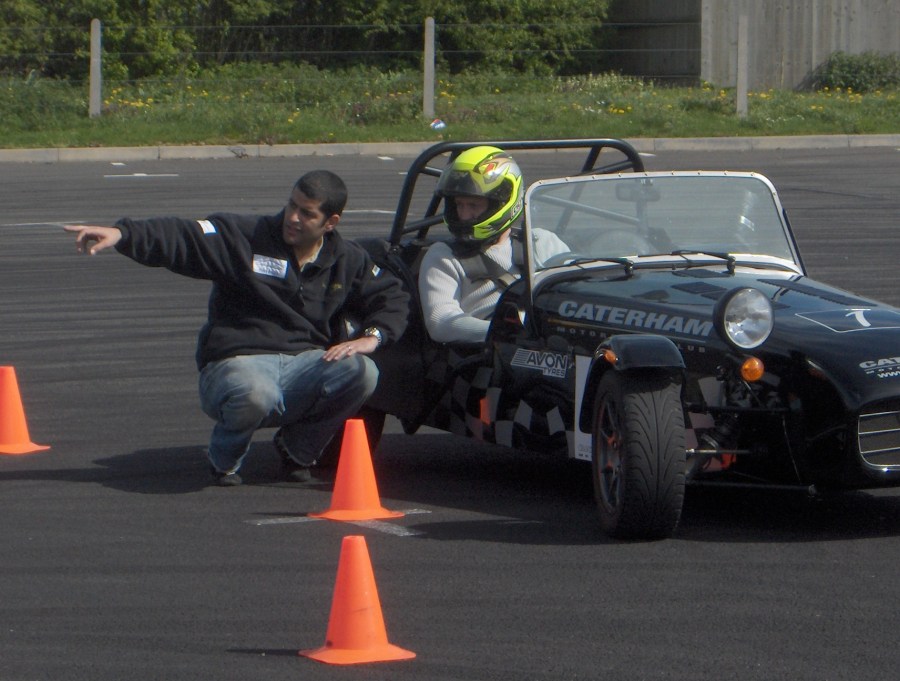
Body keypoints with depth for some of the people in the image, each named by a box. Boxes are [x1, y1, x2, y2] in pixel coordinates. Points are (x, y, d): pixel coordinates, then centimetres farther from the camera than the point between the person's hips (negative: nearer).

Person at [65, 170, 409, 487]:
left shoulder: (348, 260, 12)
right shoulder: (245, 237, -2)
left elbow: (392, 295, 21)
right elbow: (179, 238, -12)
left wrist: (372, 337, -1)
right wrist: (121, 234, -28)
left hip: (304, 363, 4)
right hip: (238, 362, -4)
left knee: (361, 373, -26)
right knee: (255, 394, -41)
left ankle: (296, 447, 2)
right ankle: (225, 458, -2)